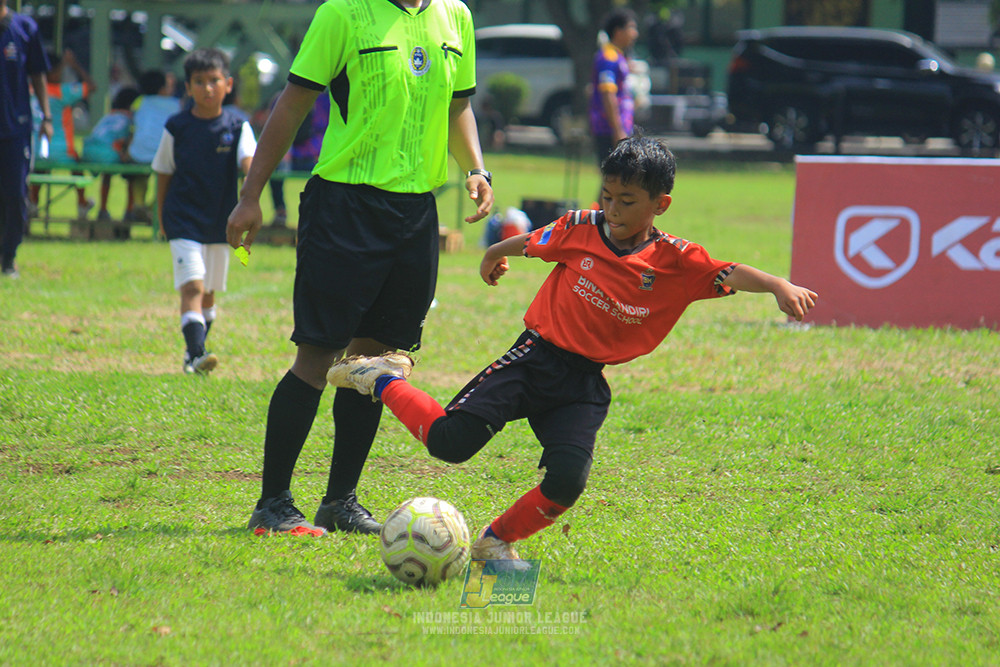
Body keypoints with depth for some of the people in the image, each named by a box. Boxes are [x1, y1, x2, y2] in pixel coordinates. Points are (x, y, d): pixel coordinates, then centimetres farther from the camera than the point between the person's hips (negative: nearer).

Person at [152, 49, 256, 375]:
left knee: (209, 292, 15)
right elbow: (163, 173, 7)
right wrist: (163, 216, 8)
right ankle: (196, 353, -25)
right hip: (184, 222, -3)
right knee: (192, 286, -17)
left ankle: (193, 352, 33)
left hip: (220, 222, 3)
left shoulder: (237, 127, 0)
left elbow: (249, 160, -16)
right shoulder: (176, 127, -2)